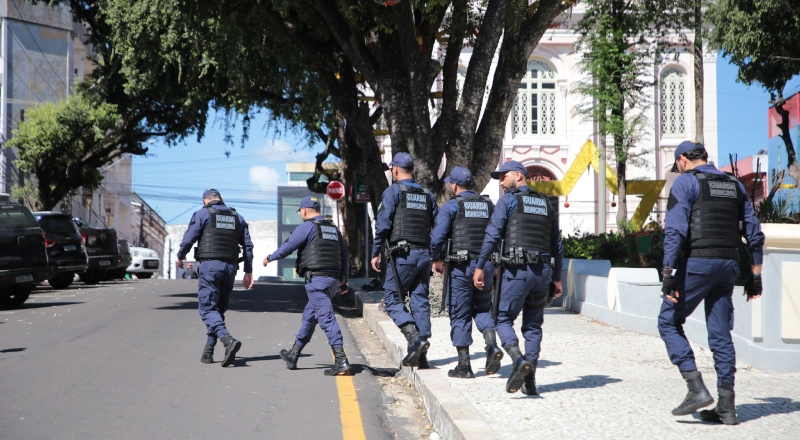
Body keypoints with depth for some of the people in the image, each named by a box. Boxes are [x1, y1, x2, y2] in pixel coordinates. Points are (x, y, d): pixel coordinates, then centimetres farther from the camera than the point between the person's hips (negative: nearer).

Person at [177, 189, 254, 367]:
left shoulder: (203, 214, 1)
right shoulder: (237, 217, 16)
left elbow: (188, 239, -3)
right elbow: (248, 245, 11)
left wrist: (180, 257, 16)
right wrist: (248, 272, 14)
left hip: (210, 265, -5)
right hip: (230, 267, 5)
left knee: (208, 308, -6)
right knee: (219, 309, 14)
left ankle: (228, 340, -28)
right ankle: (208, 351, 14)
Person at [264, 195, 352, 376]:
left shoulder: (307, 227, -5)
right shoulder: (333, 228, 18)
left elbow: (287, 247, -5)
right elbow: (344, 254, 21)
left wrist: (270, 258, 12)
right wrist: (344, 279, 26)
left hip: (316, 279, -8)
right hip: (333, 279, 8)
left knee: (326, 318, -12)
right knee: (309, 316, 19)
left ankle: (341, 360, -21)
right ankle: (293, 355, 31)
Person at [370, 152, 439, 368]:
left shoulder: (393, 191, -1)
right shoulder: (427, 194, 16)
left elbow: (383, 224, -8)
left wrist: (375, 253, -3)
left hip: (402, 255, -6)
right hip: (424, 254, 6)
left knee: (392, 299, 0)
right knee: (420, 301, 7)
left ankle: (414, 337, -21)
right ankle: (422, 355, 4)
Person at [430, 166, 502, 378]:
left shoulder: (451, 206, -4)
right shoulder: (488, 205, 11)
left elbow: (438, 236, -13)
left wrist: (436, 259, 3)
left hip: (461, 266, -4)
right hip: (485, 265, 4)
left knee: (459, 315, 4)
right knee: (482, 309, 19)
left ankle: (464, 365, 5)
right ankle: (492, 345, -7)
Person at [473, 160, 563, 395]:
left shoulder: (508, 201, 0)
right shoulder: (546, 204, 18)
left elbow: (493, 235, -9)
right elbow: (557, 244, 18)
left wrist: (479, 266, -7)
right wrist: (557, 277, 22)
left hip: (517, 271, -5)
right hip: (543, 270, 5)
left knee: (503, 319, 3)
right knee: (533, 325, 12)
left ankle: (519, 360, -21)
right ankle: (530, 380, 7)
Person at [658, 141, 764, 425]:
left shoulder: (685, 182, -2)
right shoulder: (734, 185, 17)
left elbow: (676, 231, -15)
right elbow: (754, 234, 15)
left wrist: (668, 273, -16)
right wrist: (755, 276, 18)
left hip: (696, 263, -6)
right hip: (728, 264, 6)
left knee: (669, 322, 7)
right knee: (721, 334, 9)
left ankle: (696, 388, -6)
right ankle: (726, 406, 9)